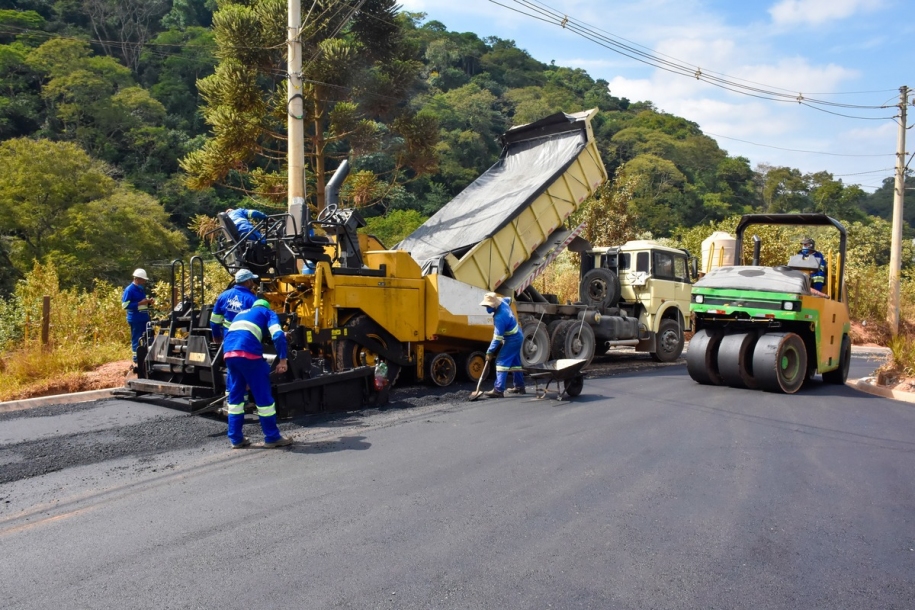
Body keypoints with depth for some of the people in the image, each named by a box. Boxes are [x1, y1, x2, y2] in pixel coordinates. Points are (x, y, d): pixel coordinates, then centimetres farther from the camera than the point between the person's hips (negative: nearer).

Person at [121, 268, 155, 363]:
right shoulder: (129, 290, -12)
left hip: (145, 318, 9)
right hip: (136, 320, -8)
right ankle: (137, 359, 7)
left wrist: (149, 302, 4)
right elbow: (125, 305, -18)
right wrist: (140, 303, -22)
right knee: (136, 340, -1)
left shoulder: (142, 289, 14)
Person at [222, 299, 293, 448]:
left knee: (235, 395, 17)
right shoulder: (268, 313, 19)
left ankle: (236, 438, 19)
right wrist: (282, 359, 1)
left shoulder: (241, 314, 37)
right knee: (263, 395, 3)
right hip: (248, 352, -6)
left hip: (229, 353, 6)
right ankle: (272, 437, 10)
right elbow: (278, 336, -2)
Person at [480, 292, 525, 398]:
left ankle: (498, 390, -17)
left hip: (512, 339, -10)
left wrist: (490, 352, -22)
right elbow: (509, 299, 21)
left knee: (501, 361, -13)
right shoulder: (503, 302, -6)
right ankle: (519, 386, 27)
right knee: (515, 362, 18)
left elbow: (497, 338, -28)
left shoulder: (500, 317, -32)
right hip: (517, 337, 10)